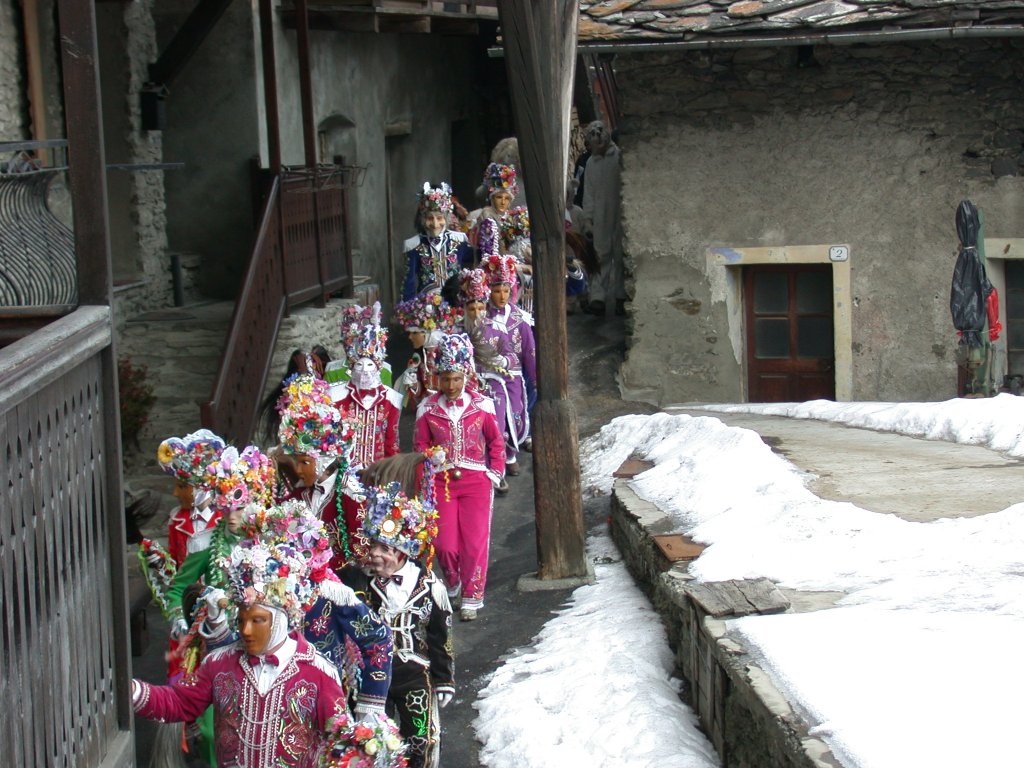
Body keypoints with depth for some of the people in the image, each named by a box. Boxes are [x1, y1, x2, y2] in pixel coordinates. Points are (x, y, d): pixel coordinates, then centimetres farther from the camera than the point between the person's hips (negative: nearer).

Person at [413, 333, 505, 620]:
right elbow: (421, 445, 9)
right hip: (441, 481, 1)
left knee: (475, 541, -4)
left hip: (476, 480, -1)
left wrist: (495, 473, 3)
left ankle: (472, 597, 8)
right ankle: (452, 583, 28)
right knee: (445, 544, -1)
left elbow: (496, 441, 8)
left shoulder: (481, 405, 0)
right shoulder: (428, 409, 2)